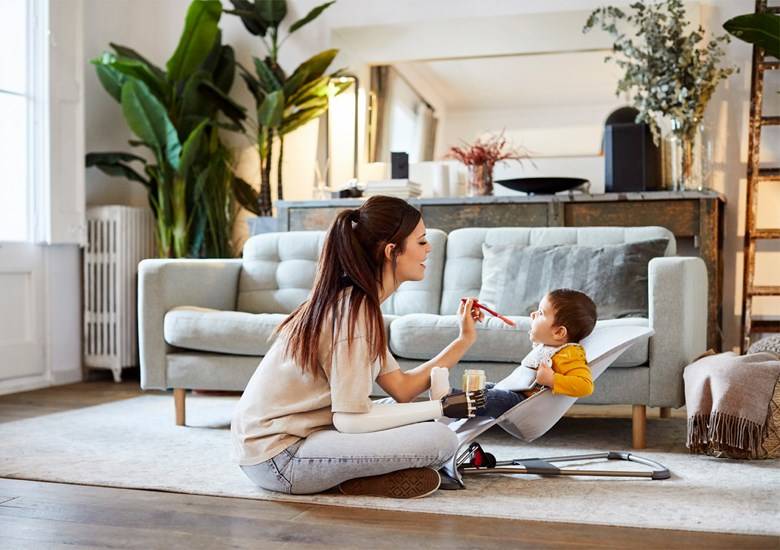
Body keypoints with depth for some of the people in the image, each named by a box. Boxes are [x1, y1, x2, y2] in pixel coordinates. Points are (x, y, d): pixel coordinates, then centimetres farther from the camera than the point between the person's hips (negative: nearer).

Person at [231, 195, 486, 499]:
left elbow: (401, 388, 7)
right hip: (276, 458, -10)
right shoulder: (353, 310, -19)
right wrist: (441, 408, -14)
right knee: (439, 439, -18)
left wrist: (464, 340, 8)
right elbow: (350, 419, -21)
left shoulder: (354, 301, 10)